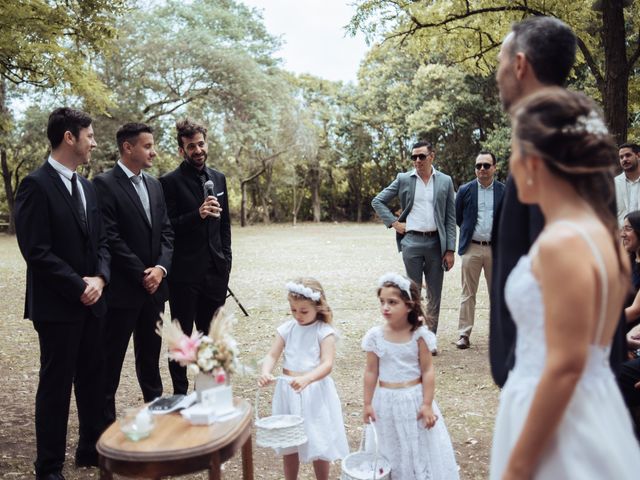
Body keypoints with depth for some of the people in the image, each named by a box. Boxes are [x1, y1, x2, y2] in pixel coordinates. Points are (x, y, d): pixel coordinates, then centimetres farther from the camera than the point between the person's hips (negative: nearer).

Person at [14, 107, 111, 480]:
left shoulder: (87, 186, 12)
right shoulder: (36, 184, -12)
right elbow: (36, 251, -18)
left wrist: (100, 278, -5)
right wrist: (78, 286, -16)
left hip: (91, 301, 7)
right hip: (57, 305, -7)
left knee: (93, 378, 14)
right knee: (56, 385, 3)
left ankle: (92, 450, 30)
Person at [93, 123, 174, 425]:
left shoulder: (154, 185, 12)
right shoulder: (105, 184, -9)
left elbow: (166, 232, 10)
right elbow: (110, 238, -16)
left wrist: (161, 268, -6)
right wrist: (142, 274, -13)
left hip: (154, 286, 6)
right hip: (122, 288, -6)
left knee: (150, 356, 17)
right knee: (111, 358, 5)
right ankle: (106, 419, 17)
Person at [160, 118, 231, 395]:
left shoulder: (218, 178, 11)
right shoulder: (170, 182, -6)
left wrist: (226, 260, 10)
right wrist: (197, 215, -24)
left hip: (215, 272, 5)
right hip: (185, 273, -5)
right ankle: (180, 394, 19)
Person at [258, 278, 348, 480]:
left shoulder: (324, 332, -10)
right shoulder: (286, 329, 1)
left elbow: (327, 364, -20)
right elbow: (272, 355, -5)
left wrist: (306, 379, -38)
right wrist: (266, 373, -27)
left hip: (315, 393, -3)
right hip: (288, 392, 4)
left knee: (319, 444, 6)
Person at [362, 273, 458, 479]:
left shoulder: (419, 334, -10)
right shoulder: (375, 336, -7)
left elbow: (427, 371, -6)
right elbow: (371, 372, 0)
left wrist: (427, 404, -9)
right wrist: (368, 404, 3)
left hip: (415, 398, -1)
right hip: (387, 401, 1)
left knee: (421, 447, 10)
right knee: (392, 450, 11)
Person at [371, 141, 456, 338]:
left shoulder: (445, 181, 6)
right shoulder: (403, 179, 4)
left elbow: (450, 218, 5)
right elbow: (377, 201, 9)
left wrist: (450, 249, -1)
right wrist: (393, 222, -3)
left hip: (436, 243, 1)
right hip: (412, 242, -1)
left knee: (434, 295, 7)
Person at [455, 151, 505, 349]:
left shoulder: (504, 191, 2)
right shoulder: (465, 190, 2)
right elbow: (457, 218, 10)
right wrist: (469, 231, 10)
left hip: (496, 249, 0)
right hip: (472, 248, 0)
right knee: (468, 293, 3)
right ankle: (464, 334, 8)